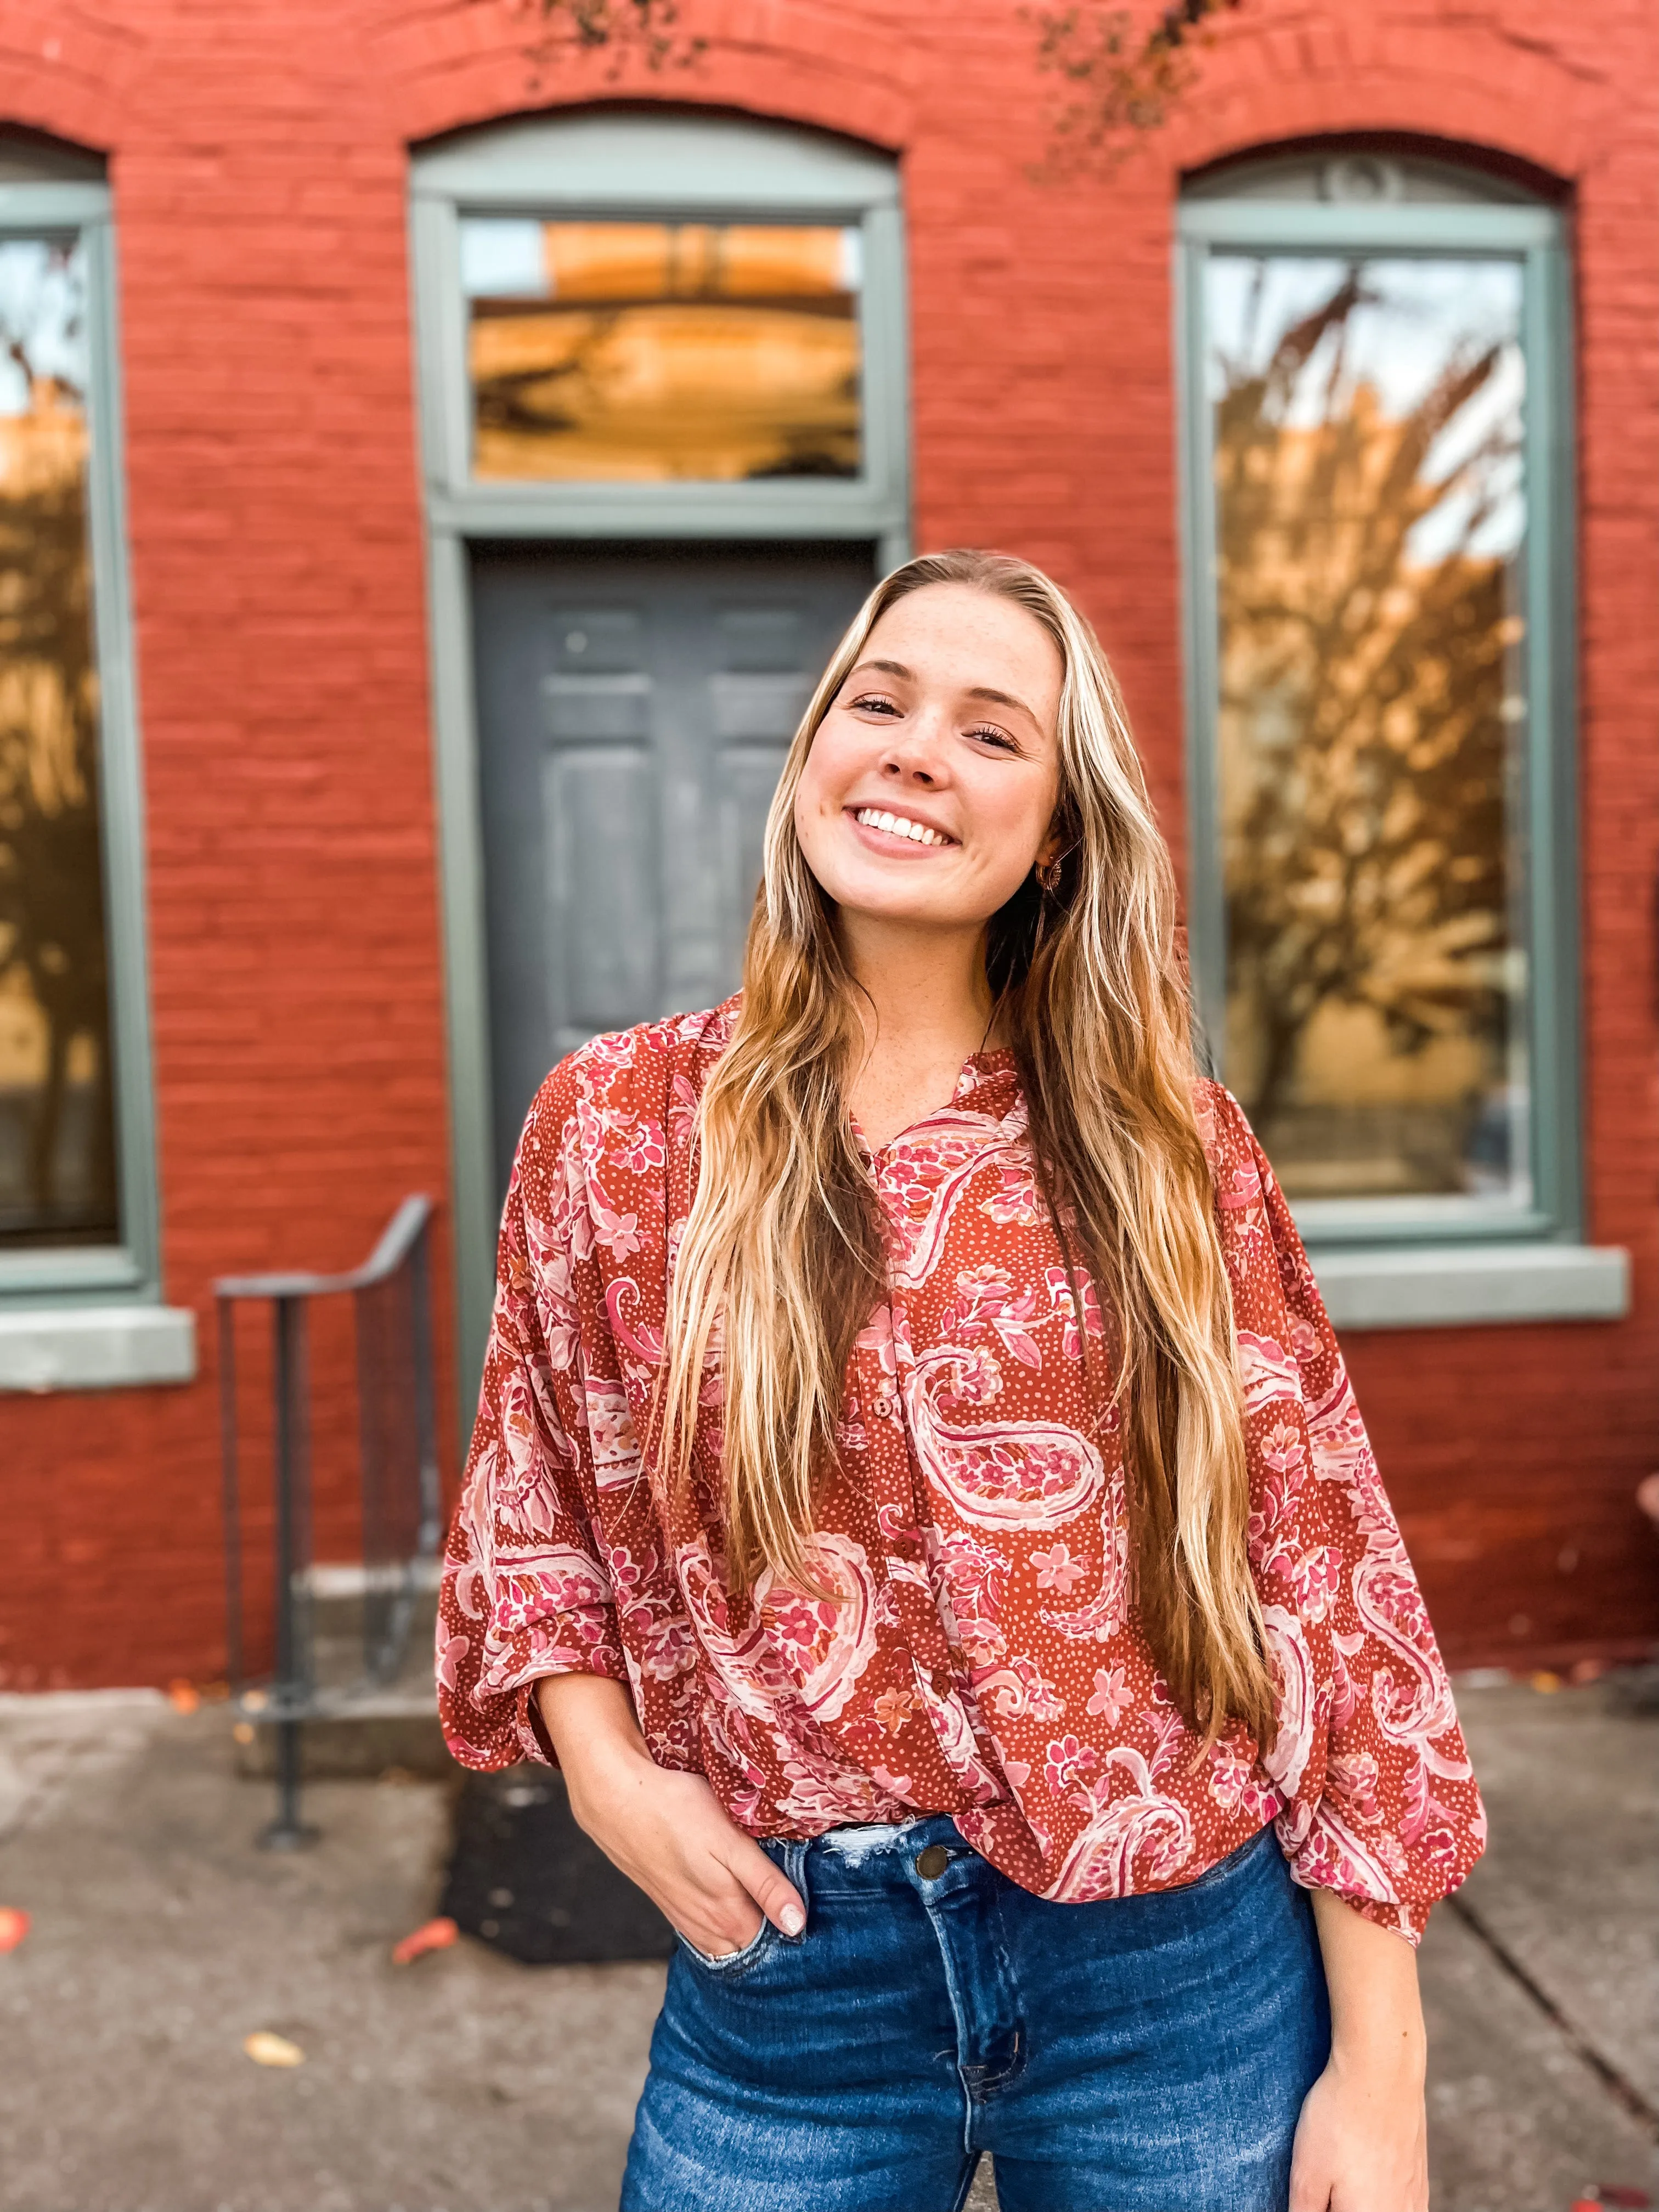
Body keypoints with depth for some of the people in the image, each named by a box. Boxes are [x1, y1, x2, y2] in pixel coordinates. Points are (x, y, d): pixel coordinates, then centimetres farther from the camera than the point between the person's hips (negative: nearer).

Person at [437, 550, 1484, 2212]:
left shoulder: (1168, 1145, -5)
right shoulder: (614, 1123, -3)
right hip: (788, 1971, 1)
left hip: (1181, 1967, 0)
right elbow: (531, 1509, 9)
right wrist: (608, 1770, -7)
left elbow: (1320, 1575, -3)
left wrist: (1378, 2068, -3)